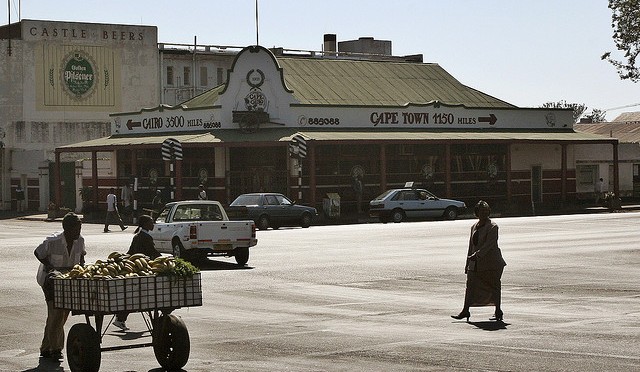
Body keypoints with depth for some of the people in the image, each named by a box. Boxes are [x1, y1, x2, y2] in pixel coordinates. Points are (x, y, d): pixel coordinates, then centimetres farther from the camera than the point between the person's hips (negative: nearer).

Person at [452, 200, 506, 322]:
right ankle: (465, 311, 1)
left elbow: (489, 244, -20)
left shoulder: (492, 227, -9)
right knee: (470, 285, 0)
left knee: (494, 286, 2)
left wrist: (476, 255, -30)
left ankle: (498, 311, 11)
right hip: (475, 263, 6)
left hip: (491, 263, -6)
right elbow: (471, 246, 18)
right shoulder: (474, 227, 13)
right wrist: (468, 264, 17)